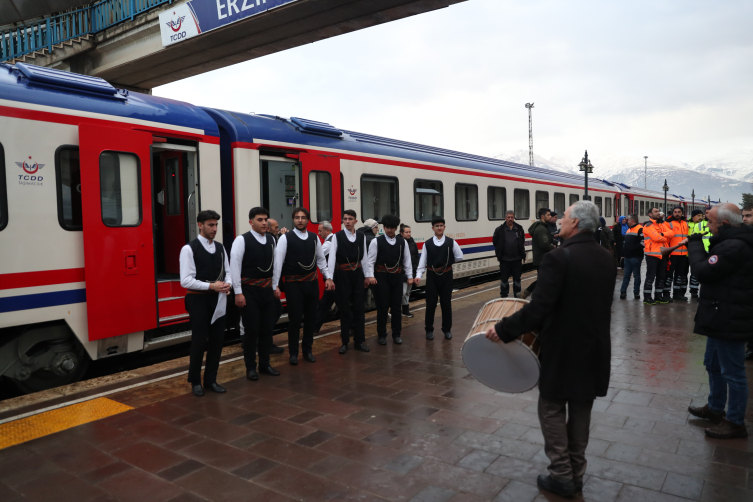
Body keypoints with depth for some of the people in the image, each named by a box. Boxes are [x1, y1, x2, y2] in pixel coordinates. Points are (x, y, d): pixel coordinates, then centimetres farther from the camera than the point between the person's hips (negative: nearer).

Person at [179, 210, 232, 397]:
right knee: (199, 341, 3)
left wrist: (227, 284, -10)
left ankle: (211, 380, 24)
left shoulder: (220, 247, 8)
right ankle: (195, 381, 23)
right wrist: (211, 286, -23)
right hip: (198, 299, -5)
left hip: (218, 300, 6)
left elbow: (227, 271, 12)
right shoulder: (189, 249, -11)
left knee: (217, 340, 10)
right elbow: (186, 280, -17)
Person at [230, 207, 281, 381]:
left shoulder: (271, 240, 6)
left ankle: (264, 364, 26)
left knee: (267, 328, 11)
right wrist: (238, 293, -14)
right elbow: (234, 266, -12)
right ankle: (250, 367, 18)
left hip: (267, 290, 5)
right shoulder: (242, 240, -11)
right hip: (249, 290, -5)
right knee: (252, 330, 2)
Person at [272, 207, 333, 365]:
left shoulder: (314, 237, 5)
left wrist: (328, 277, 6)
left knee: (311, 318, 12)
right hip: (293, 284, -4)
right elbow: (278, 262, -10)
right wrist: (275, 285, -13)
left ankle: (307, 350, 28)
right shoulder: (285, 238, -8)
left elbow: (321, 259, 12)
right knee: (295, 319, 3)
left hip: (312, 282, 4)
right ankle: (293, 353, 20)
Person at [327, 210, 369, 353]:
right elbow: (332, 257, -10)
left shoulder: (362, 236, 5)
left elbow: (364, 257, 10)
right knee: (344, 308, 5)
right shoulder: (337, 236, -5)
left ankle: (359, 341, 17)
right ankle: (345, 342, 16)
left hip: (357, 274, 3)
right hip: (342, 275, -3)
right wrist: (329, 278, -16)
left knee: (358, 308, 7)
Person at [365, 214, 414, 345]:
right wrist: (370, 276, -18)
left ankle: (397, 334, 20)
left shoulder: (402, 242, 6)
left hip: (397, 277, 3)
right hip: (382, 277, -3)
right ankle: (381, 335, 15)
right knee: (382, 306, 3)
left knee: (397, 306, 8)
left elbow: (407, 260, 8)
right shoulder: (376, 242, -4)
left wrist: (410, 276, 4)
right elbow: (370, 260, -7)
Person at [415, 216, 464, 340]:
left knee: (446, 303, 6)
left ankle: (447, 330, 20)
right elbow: (422, 262, -4)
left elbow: (459, 257, 7)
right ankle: (429, 330, 17)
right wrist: (418, 275, -15)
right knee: (430, 303, 3)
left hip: (446, 276, 0)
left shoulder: (451, 242, 0)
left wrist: (447, 262, 7)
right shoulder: (427, 244, -1)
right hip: (432, 276, 0)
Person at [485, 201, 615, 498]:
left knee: (552, 409, 10)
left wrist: (504, 330, -17)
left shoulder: (558, 258, -22)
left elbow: (538, 309, -26)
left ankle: (561, 476, 15)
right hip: (595, 348, 7)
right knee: (581, 409, 18)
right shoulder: (606, 258, 2)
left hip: (563, 350, -7)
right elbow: (598, 303, 11)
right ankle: (576, 474, 29)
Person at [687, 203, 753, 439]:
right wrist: (698, 245, 1)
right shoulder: (732, 242, 12)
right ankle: (715, 408, 39)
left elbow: (703, 271, -22)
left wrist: (695, 243, -9)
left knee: (732, 372, 1)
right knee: (713, 365, 23)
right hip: (722, 318, 11)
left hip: (729, 321, -11)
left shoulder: (734, 247, -24)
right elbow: (712, 268, 14)